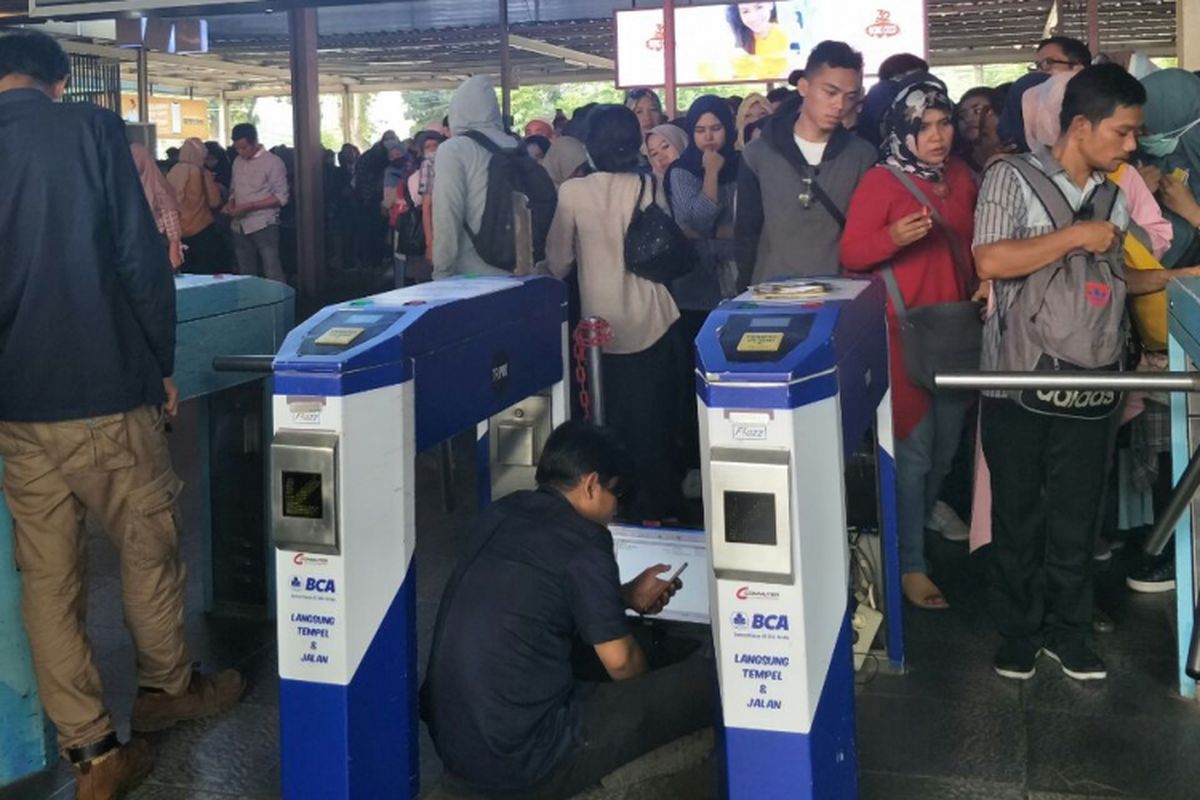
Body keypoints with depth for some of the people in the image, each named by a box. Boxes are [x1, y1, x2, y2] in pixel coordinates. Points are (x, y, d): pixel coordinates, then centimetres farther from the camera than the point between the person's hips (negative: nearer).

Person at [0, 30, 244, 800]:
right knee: (150, 541, 16)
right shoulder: (91, 128, -5)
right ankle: (167, 686, 36)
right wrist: (163, 362, 1)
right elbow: (142, 258, -10)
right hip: (104, 389, -3)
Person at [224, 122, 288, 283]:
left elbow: (281, 197, -12)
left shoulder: (272, 162, -8)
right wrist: (230, 203, -1)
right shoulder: (237, 162, 12)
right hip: (240, 226, 6)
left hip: (263, 226, -6)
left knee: (273, 275, -9)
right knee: (246, 275, 10)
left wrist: (249, 206, -18)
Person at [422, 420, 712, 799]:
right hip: (520, 762, -8)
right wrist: (650, 666, 17)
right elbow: (621, 663, -4)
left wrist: (628, 595, 23)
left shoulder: (501, 513, 7)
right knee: (705, 678, -2)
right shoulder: (582, 541, -14)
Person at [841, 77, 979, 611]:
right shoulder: (880, 182, -9)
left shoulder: (961, 177, 9)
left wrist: (982, 287, 6)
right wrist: (893, 237, -30)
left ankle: (911, 529, 32)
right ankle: (910, 564, 6)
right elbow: (850, 254, -13)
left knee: (946, 446, 12)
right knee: (913, 451, -5)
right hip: (903, 331, -6)